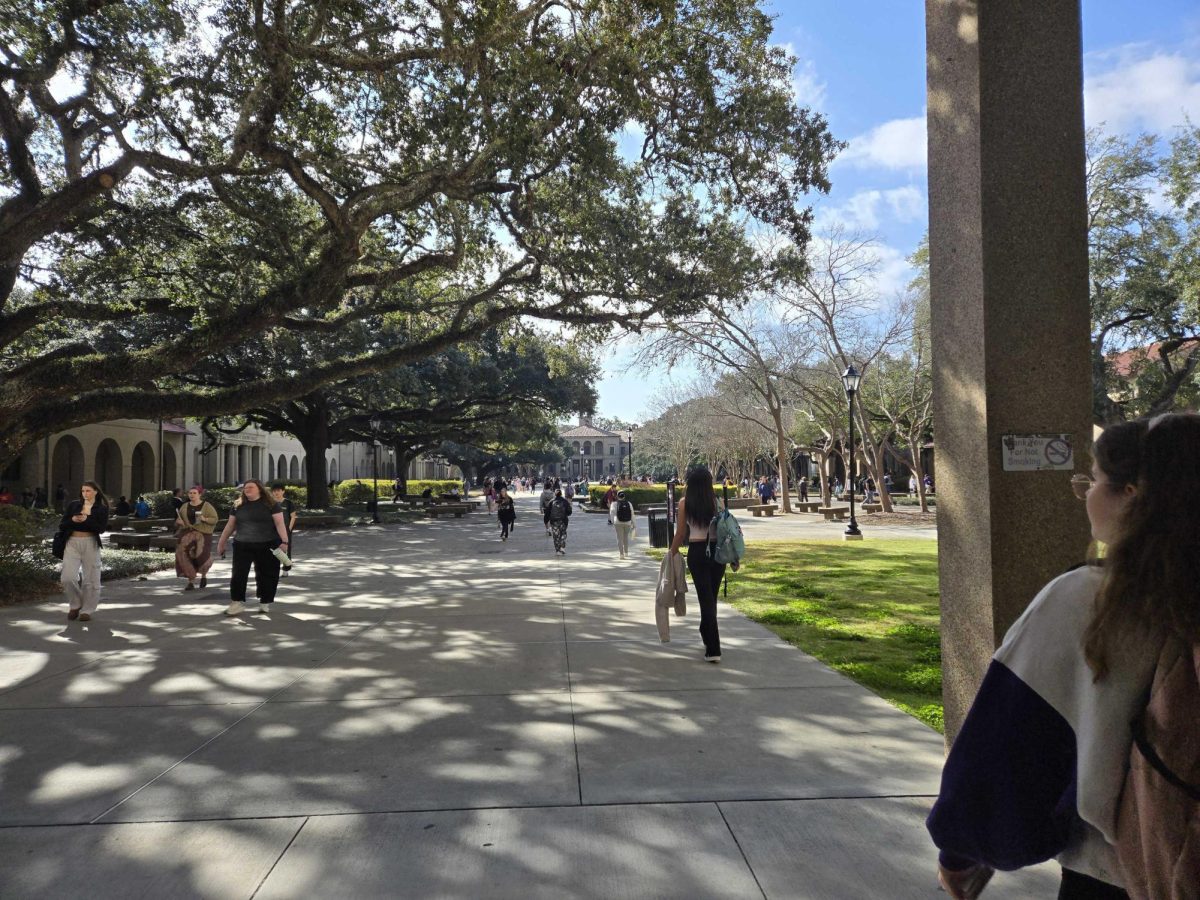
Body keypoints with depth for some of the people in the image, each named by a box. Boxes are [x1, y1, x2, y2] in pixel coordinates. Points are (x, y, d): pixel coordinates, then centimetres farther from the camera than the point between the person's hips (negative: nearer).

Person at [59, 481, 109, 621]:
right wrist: (72, 520, -14)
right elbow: (61, 526, 6)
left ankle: (87, 610, 14)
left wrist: (86, 520, -22)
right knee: (67, 577, -9)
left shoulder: (101, 509, 3)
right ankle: (75, 605, 14)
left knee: (90, 578, 1)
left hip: (90, 544, -1)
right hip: (73, 543, 1)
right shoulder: (73, 505, 8)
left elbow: (102, 529, -10)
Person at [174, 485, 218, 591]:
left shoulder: (207, 506, 0)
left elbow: (215, 519, -1)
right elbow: (178, 520, 23)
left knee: (202, 556, -9)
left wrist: (204, 519, -18)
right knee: (185, 555, -12)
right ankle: (191, 582, -5)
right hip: (187, 534, 3)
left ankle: (204, 575, 25)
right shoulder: (184, 506, 13)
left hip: (203, 534, -3)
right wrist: (178, 522, 0)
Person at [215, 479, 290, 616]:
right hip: (242, 546, 3)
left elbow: (279, 523, -8)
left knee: (266, 574, 3)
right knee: (238, 574, -5)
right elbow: (230, 526, 17)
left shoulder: (271, 505, -2)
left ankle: (265, 603, 16)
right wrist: (221, 543, 17)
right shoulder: (238, 506, 10)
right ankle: (237, 603, 1)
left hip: (267, 546, -3)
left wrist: (284, 541, -19)